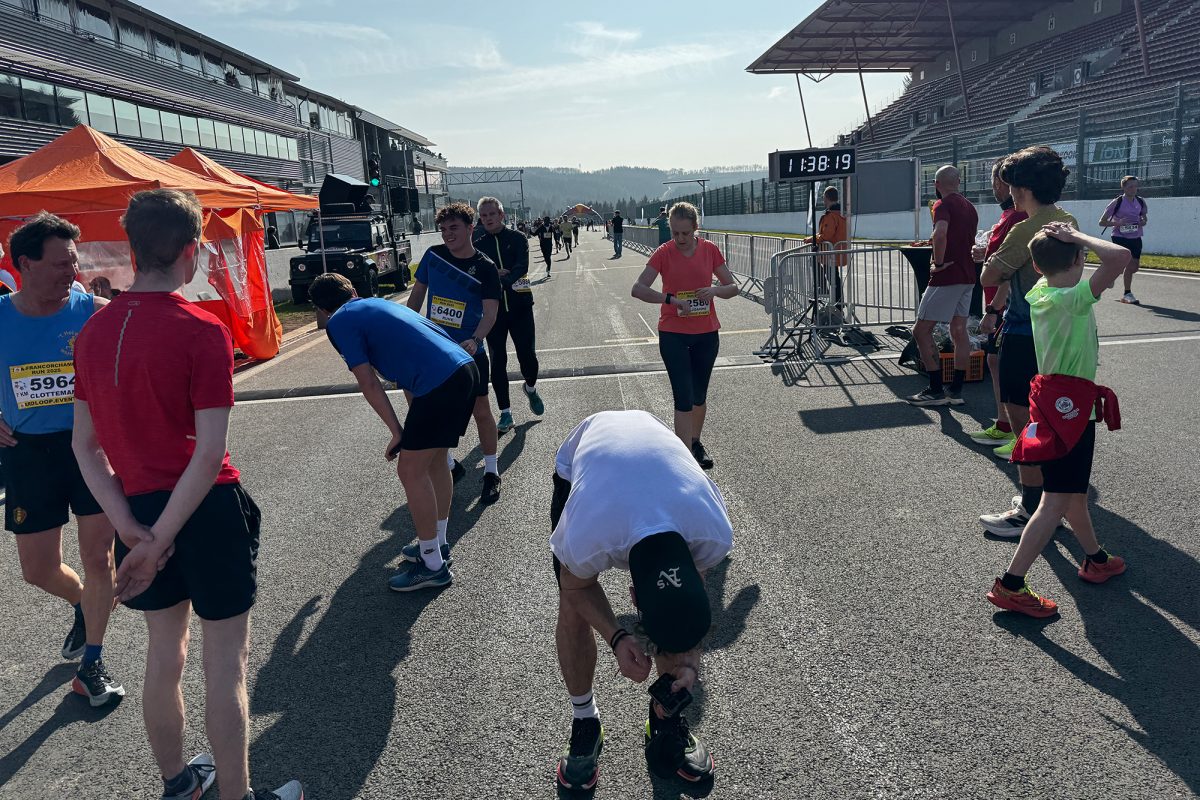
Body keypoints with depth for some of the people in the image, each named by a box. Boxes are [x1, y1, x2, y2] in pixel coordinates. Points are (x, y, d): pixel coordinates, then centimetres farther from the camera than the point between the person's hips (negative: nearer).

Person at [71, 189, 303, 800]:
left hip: (139, 508, 6)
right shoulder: (202, 331, -17)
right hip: (204, 508, -6)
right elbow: (209, 452, -21)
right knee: (226, 659, 8)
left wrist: (129, 527, -1)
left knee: (164, 651, 22)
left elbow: (85, 444, 3)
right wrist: (159, 541, -14)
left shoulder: (93, 332, 2)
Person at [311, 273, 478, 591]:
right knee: (435, 459, 23)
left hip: (440, 384, -9)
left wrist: (397, 432, 5)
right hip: (467, 368, 9)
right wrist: (414, 425, 30)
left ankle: (433, 566, 12)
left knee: (411, 471, 4)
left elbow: (369, 384, -2)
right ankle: (438, 543, 37)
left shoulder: (338, 323, 4)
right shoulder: (378, 304, 27)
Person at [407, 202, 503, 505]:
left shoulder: (485, 267, -9)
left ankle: (491, 472, 16)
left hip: (469, 351, -4)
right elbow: (418, 292, 11)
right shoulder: (433, 255, 1)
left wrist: (475, 340, -33)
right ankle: (448, 465, 30)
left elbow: (491, 311, -16)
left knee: (480, 410, 1)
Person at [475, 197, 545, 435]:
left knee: (528, 356, -1)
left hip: (520, 306, -1)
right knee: (498, 361, 2)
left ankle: (531, 387, 33)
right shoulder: (478, 245, 7)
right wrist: (493, 275, -20)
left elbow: (521, 267, -13)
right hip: (493, 309, 1)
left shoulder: (517, 239, 3)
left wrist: (503, 279, -31)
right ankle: (505, 413, 13)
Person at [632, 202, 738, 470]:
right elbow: (638, 289, -18)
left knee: (699, 395, 16)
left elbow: (733, 287, 2)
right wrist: (671, 299, -30)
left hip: (706, 334, 3)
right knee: (684, 397, -7)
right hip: (673, 334, -3)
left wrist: (715, 290, -20)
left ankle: (696, 442, 36)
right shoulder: (664, 253, -9)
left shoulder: (710, 250, -3)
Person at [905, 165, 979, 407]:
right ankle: (956, 391, 12)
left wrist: (939, 263, -21)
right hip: (967, 276, 9)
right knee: (959, 331, 10)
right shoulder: (969, 206, 16)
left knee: (921, 331, -4)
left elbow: (940, 233, -31)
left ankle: (936, 391, -4)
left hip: (947, 276, -9)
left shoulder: (944, 204, -11)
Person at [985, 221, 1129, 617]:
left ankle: (1096, 558, 43)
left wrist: (1054, 241, 14)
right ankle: (1010, 585, -7)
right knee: (1056, 502, -7)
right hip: (1071, 406, -9)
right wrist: (1077, 236, -20)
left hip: (1054, 397, 9)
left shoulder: (1039, 291, 4)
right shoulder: (1073, 298, -20)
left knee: (1074, 490, 24)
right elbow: (1120, 256, -32)